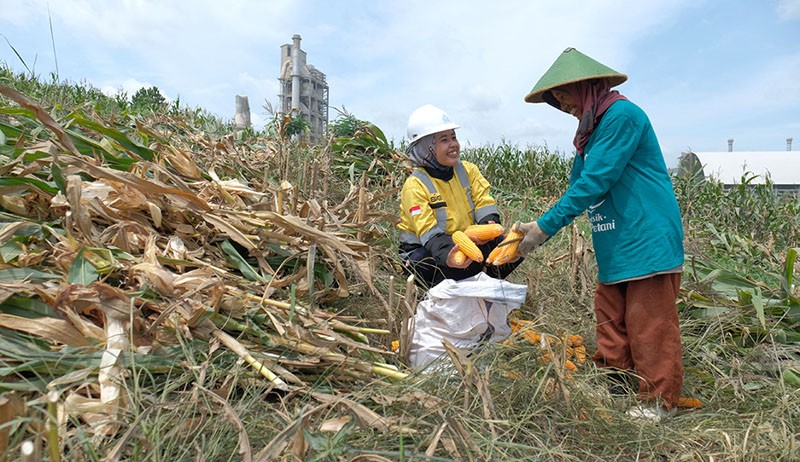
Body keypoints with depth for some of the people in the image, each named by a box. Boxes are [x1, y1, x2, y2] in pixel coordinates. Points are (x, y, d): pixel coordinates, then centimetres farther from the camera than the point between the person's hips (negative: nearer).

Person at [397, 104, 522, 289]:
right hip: (423, 251, -5)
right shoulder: (415, 185, -18)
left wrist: (489, 225, -32)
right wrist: (447, 255, -47)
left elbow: (484, 204, -7)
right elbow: (429, 233, -26)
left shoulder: (468, 170, 1)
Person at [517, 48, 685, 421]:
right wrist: (540, 225, 3)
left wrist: (546, 226, -19)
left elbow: (594, 183, -21)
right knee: (610, 319, 12)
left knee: (650, 326, 0)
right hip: (616, 249, 9)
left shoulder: (622, 115, -14)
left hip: (648, 240, -9)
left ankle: (659, 401, 15)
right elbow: (580, 186, 16)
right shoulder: (592, 129, 16)